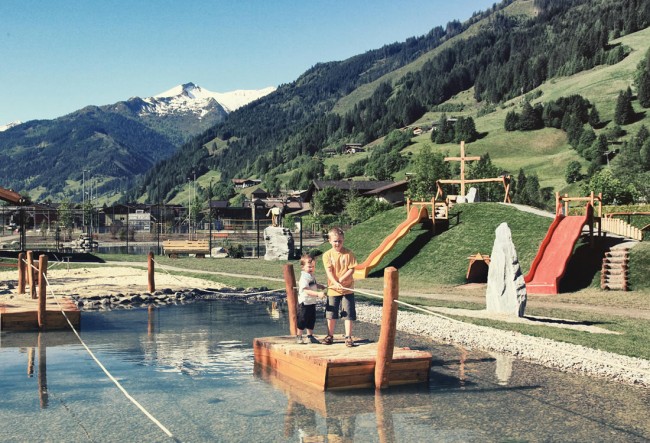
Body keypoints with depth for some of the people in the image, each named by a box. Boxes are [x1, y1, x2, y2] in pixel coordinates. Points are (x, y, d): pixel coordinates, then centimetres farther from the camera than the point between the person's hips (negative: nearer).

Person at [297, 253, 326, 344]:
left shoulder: (312, 276, 9)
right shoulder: (304, 278, -21)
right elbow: (306, 290, -30)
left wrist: (322, 287, 14)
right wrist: (318, 294, -37)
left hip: (312, 302, 9)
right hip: (304, 303, -9)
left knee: (311, 320, 15)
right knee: (302, 320, 1)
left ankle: (310, 336, 26)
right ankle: (299, 337, 14)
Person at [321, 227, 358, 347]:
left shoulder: (348, 253, -5)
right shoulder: (327, 255, -3)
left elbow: (351, 269, -8)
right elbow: (329, 271, -10)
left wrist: (341, 280, -19)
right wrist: (335, 283, -25)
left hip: (347, 289, -1)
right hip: (332, 289, 1)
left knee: (348, 314, 0)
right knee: (331, 314, 10)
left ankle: (348, 337, 9)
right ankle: (330, 336, 24)